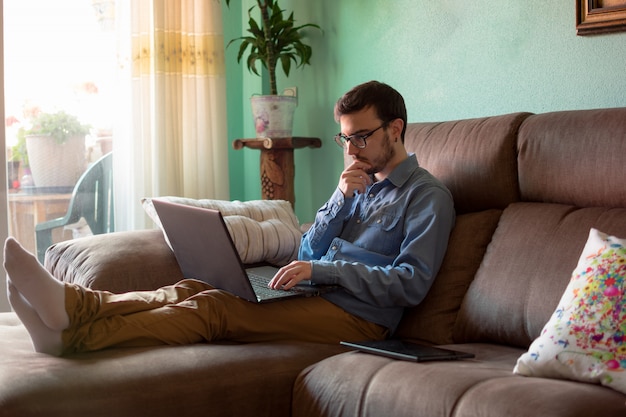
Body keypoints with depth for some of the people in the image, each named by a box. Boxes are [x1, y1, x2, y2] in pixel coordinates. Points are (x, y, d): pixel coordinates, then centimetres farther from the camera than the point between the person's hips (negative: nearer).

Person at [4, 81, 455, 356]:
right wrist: (342, 196, 2)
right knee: (192, 289, -19)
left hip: (358, 315, -7)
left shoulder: (428, 196, 1)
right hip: (317, 297, 7)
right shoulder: (361, 182, 24)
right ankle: (67, 303, -37)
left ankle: (70, 333, -41)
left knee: (213, 306, -28)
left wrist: (323, 269, -17)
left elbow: (413, 283, -12)